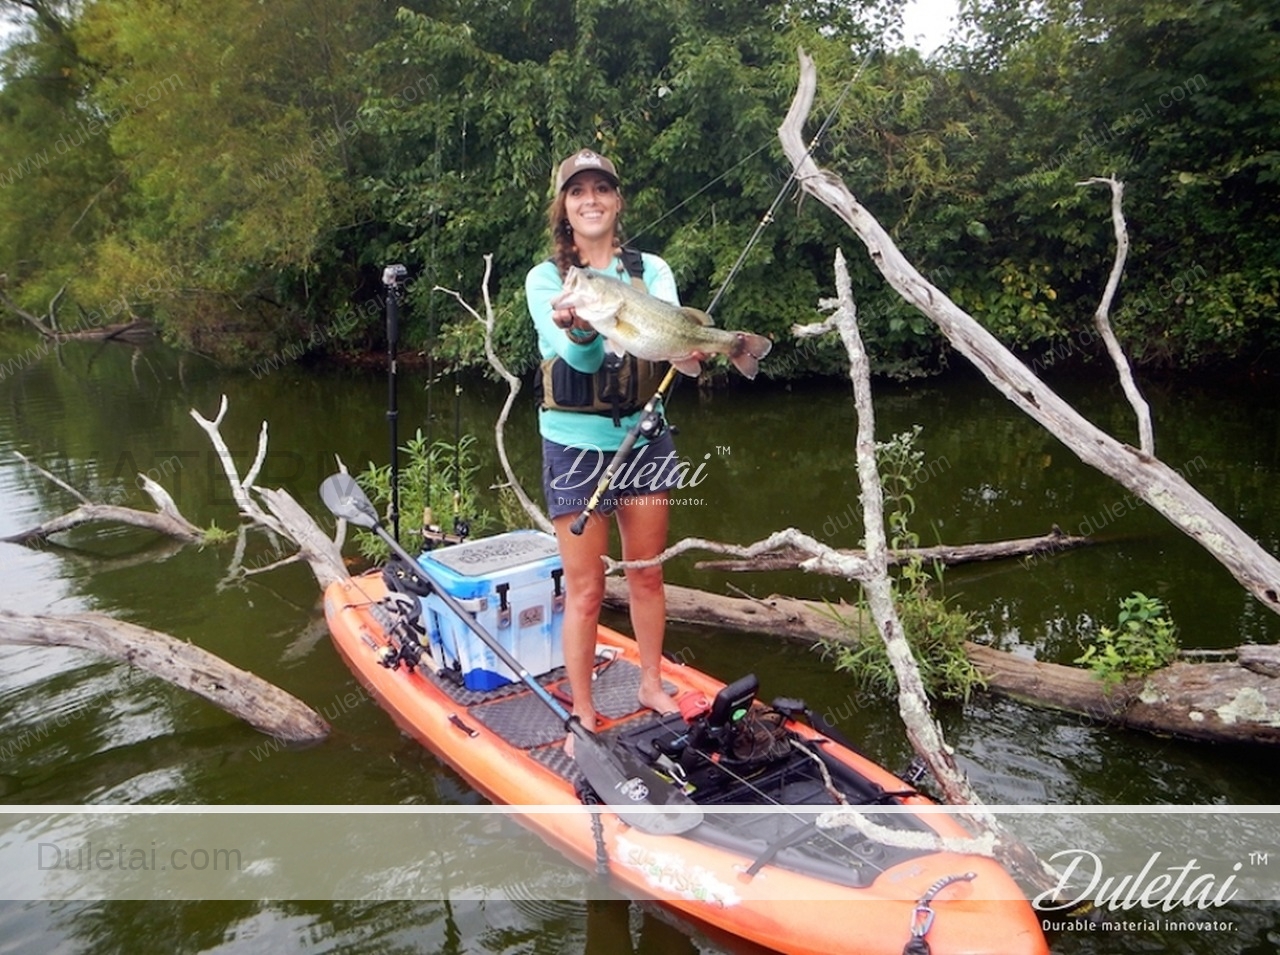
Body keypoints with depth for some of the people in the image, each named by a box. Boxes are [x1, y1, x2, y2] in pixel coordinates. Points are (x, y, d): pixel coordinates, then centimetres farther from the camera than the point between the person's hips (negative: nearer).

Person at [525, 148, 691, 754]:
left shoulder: (651, 270, 3)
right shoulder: (545, 279, -5)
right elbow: (578, 356, -21)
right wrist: (578, 330, -44)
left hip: (644, 438, 3)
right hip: (575, 446, -3)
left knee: (647, 573, 15)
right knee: (584, 590, 2)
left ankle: (651, 686, 35)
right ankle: (584, 718, 17)